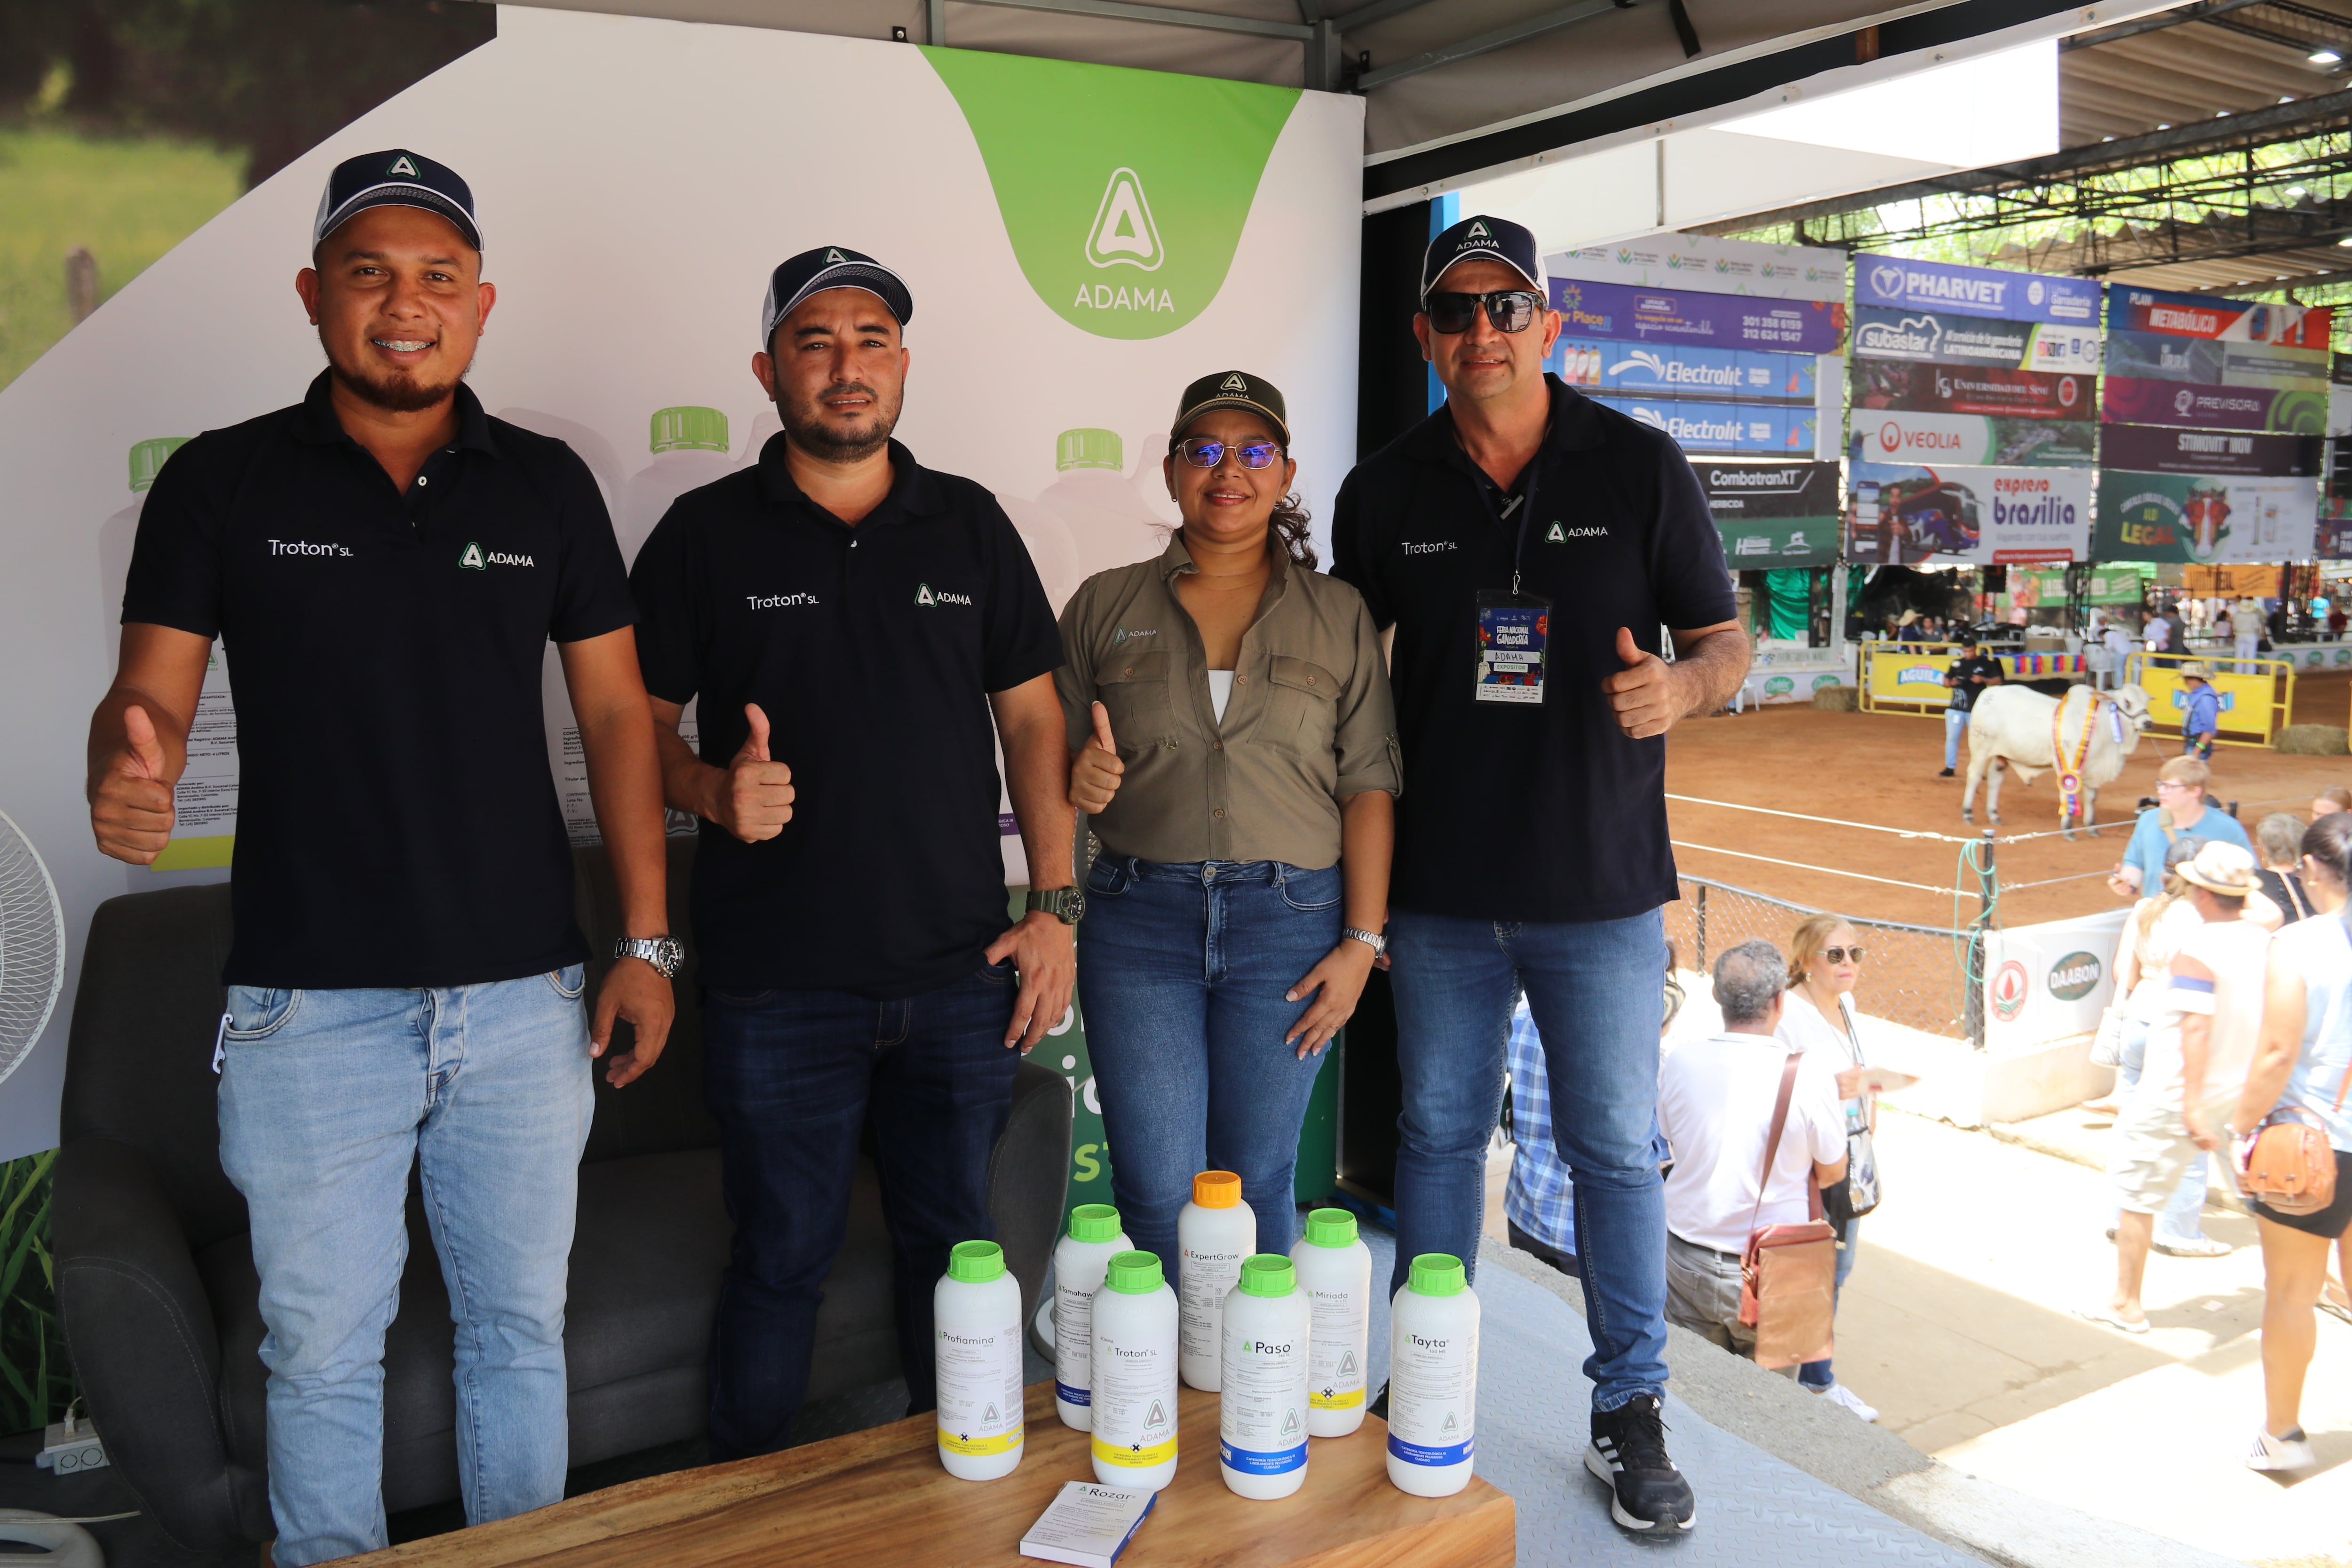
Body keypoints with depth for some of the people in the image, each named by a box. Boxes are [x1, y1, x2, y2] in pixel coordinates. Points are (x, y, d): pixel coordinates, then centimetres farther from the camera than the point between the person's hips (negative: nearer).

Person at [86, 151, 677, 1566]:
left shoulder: (547, 484, 5)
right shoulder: (222, 481, 2)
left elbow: (617, 713, 6)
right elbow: (151, 693, 0)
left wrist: (647, 941, 1)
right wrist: (129, 773, -26)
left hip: (524, 995, 2)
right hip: (309, 1005, -1)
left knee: (521, 1328, 14)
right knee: (322, 1348, 10)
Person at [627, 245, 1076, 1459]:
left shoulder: (971, 525, 8)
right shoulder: (707, 532, 2)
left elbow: (1030, 715, 9)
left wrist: (1054, 907, 3)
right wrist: (715, 791, -18)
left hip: (960, 972, 3)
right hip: (777, 984, -2)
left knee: (952, 1242, 15)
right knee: (781, 1257, 7)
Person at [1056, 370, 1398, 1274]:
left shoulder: (1338, 615, 7)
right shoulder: (1105, 606, 9)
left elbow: (1369, 787, 3)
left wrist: (1363, 940, -4)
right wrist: (1077, 781, -12)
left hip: (1291, 920, 0)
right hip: (1138, 918, 1)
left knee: (1257, 1183, 7)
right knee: (1157, 1190, 0)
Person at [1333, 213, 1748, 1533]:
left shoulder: (1643, 468, -2)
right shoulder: (1386, 491, 3)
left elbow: (1728, 640, 3)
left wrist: (1680, 689, -21)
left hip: (1600, 887, -1)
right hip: (1440, 889, 2)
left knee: (1617, 1150, 9)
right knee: (1438, 1137, 14)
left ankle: (1631, 1410, 26)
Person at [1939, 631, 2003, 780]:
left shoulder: (1986, 663, -1)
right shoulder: (1957, 664, 8)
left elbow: (1997, 681, -2)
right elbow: (1946, 683, 12)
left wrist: (1983, 680, -20)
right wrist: (1952, 683, -11)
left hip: (1976, 709, -3)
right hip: (1956, 707, 3)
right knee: (1952, 737, 2)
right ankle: (1950, 768, 9)